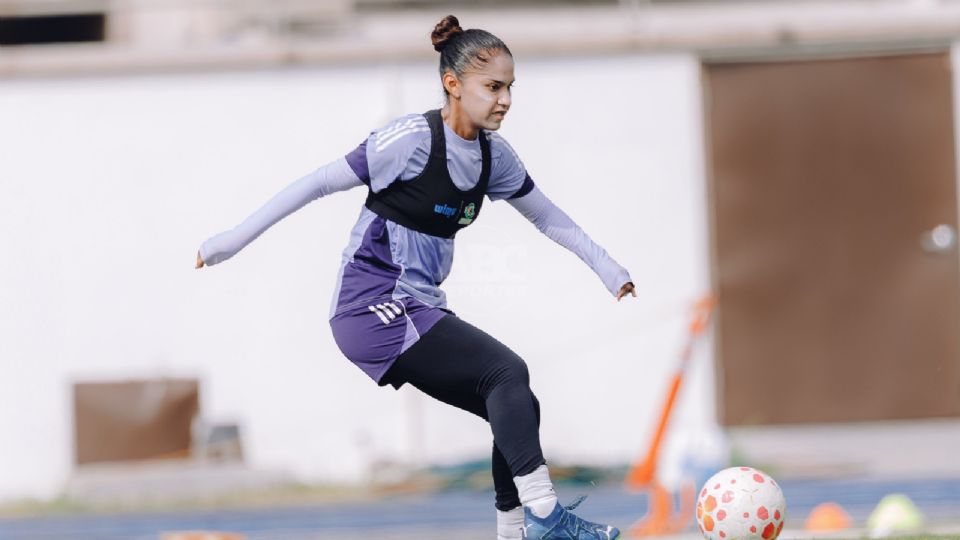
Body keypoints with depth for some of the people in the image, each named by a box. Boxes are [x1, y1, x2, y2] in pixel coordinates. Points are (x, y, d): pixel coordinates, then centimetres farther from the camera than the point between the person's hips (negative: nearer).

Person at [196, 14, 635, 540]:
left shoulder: (493, 155, 6)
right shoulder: (413, 139, -17)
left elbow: (547, 216, 20)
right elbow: (320, 183, -15)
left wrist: (609, 269, 17)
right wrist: (234, 239, -14)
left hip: (417, 310, 9)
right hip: (372, 309, -9)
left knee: (516, 409, 2)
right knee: (506, 372, -21)